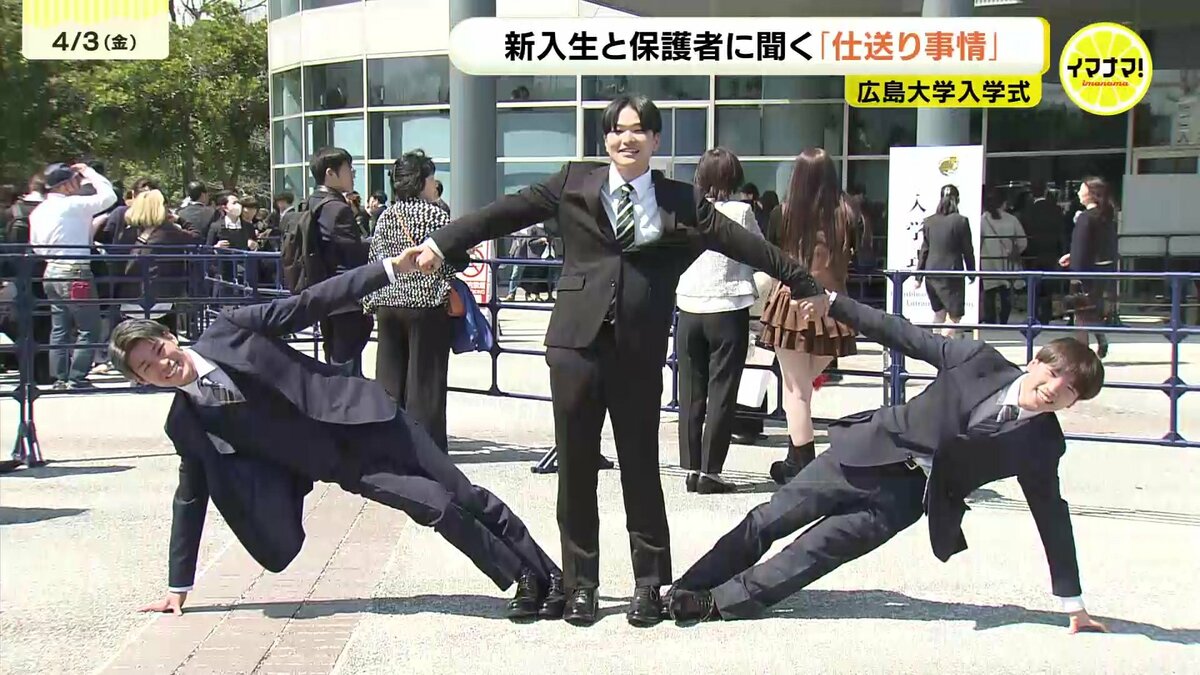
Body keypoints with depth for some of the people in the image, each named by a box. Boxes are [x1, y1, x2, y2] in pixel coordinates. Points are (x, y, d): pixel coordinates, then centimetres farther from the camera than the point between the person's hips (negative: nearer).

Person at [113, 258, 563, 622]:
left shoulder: (228, 330, -7)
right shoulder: (186, 423, -1)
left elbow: (308, 305, -7)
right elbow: (190, 498, 7)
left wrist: (390, 268, -13)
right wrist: (178, 586, 10)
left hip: (362, 415, 0)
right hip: (344, 466, 1)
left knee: (464, 495, 1)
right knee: (437, 506, -15)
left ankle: (550, 576, 14)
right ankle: (525, 579, 3)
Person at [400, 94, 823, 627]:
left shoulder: (679, 201, 7)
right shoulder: (575, 182, 7)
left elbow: (740, 242, 5)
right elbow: (508, 212, 4)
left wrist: (805, 284, 4)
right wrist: (441, 244, -1)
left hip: (639, 348, 0)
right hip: (577, 342, 0)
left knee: (640, 467, 5)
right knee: (576, 465, 6)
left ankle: (649, 583, 20)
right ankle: (580, 584, 18)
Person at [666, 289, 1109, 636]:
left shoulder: (1041, 445, -9)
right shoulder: (981, 359, -9)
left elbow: (1052, 516, -2)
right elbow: (906, 337, -3)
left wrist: (1073, 602, 0)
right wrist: (834, 304, -7)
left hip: (909, 495, -1)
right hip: (874, 449, 1)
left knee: (818, 548, -16)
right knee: (769, 519, 0)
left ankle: (722, 603, -6)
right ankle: (683, 592, 12)